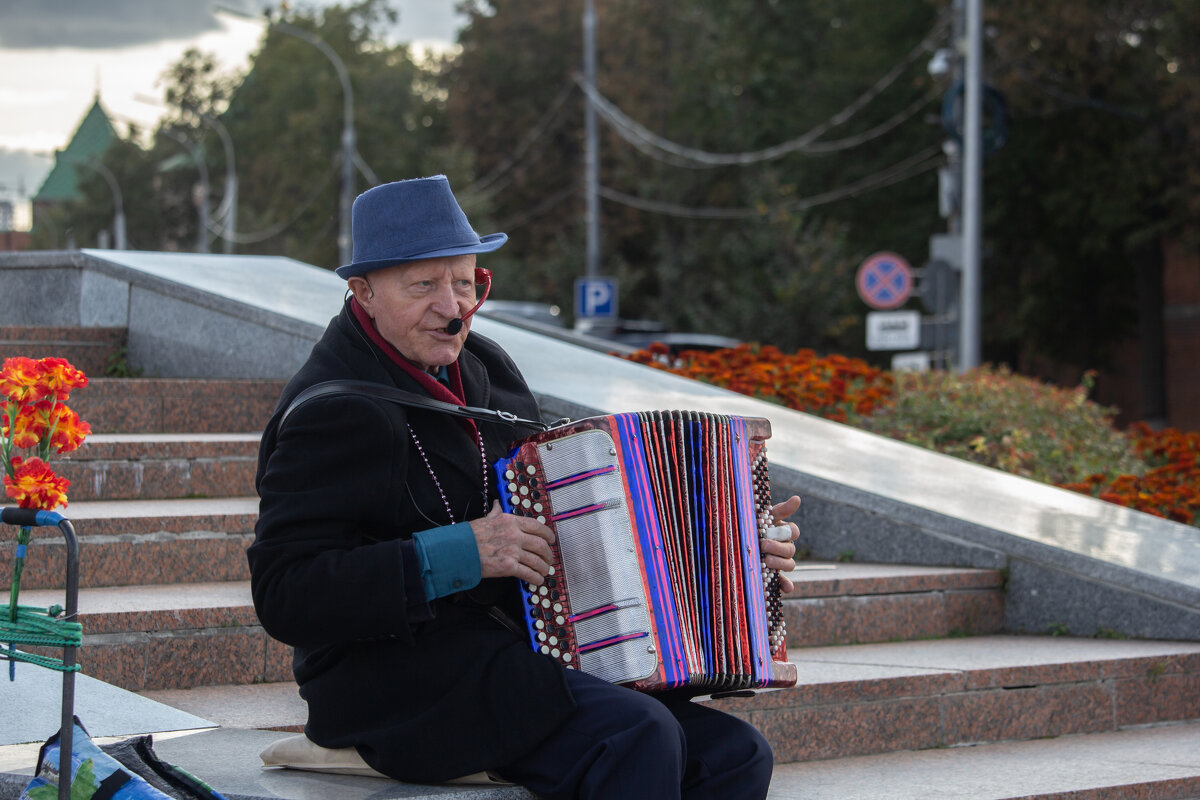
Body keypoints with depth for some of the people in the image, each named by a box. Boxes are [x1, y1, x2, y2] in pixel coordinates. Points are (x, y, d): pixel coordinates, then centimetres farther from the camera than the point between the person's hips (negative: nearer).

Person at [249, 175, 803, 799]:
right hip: (396, 684, -8)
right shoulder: (334, 414, -13)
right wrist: (458, 554, -25)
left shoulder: (481, 367, 14)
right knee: (640, 735, -28)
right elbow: (284, 595, -20)